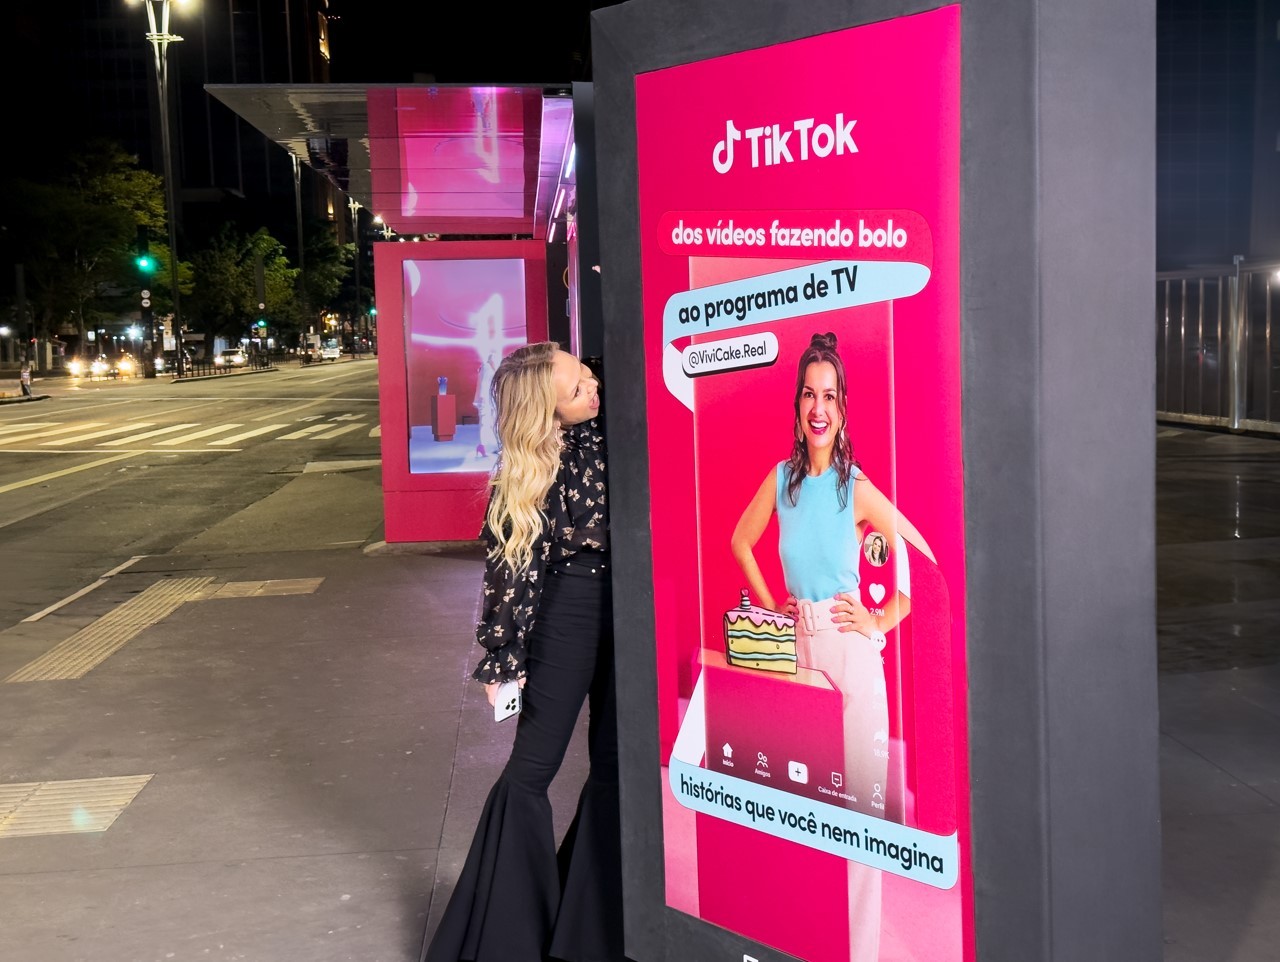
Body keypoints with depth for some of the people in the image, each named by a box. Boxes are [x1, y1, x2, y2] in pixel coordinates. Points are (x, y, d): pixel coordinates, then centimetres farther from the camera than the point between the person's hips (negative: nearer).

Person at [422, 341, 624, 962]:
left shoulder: (610, 425, -4)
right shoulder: (534, 471, -16)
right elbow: (510, 566, -12)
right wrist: (501, 660, -10)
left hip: (624, 607, 6)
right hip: (570, 609, -5)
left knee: (614, 764, 12)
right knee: (533, 769, 2)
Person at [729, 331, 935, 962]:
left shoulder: (857, 488, -10)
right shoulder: (781, 479, 2)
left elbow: (924, 558, -9)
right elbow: (740, 542, 18)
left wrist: (883, 620, -7)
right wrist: (768, 607, 11)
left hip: (852, 648, -4)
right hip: (798, 643, 4)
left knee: (860, 790, 0)